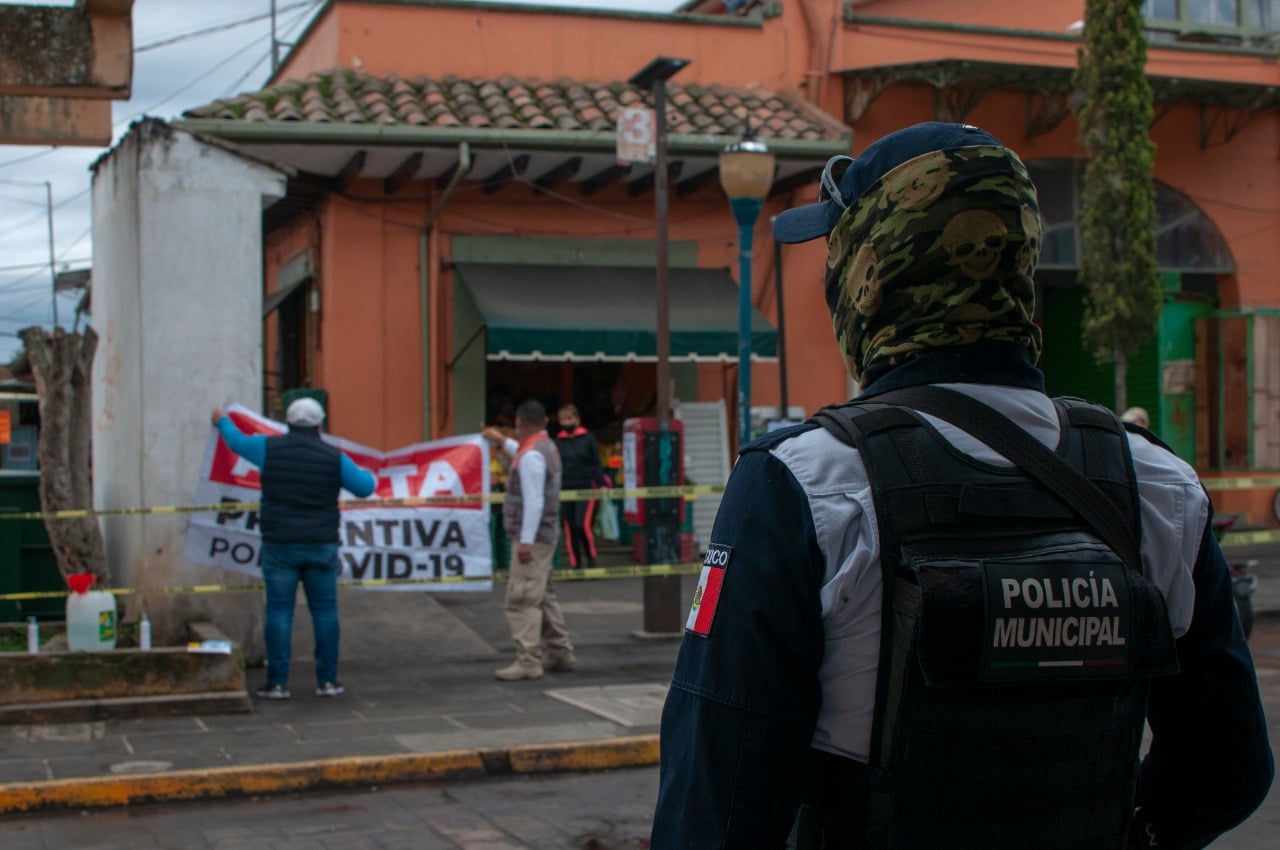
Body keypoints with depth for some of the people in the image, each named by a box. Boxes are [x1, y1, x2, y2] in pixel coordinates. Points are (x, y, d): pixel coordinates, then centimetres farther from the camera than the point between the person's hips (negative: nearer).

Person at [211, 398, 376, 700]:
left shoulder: (270, 448, 0)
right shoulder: (333, 457, -1)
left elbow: (238, 441, 18)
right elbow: (363, 487, 4)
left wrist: (223, 421, 39)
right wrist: (369, 476, 29)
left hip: (279, 546, 0)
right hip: (321, 547, 0)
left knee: (279, 611, 3)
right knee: (324, 610, 7)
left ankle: (278, 682, 3)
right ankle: (327, 680, 9)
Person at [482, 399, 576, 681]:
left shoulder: (531, 456, -17)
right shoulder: (547, 446, 13)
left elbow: (534, 501, -24)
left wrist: (526, 541, -24)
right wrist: (502, 441, 48)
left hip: (532, 538, -10)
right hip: (546, 534, 10)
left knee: (522, 600, -11)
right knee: (543, 596, 18)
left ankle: (528, 661, -13)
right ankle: (560, 652, 25)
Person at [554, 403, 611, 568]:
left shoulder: (588, 438, 3)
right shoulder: (558, 442, 10)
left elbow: (597, 463, 3)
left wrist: (602, 483, -5)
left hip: (586, 488, -3)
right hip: (565, 490, 3)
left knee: (583, 525, -16)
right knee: (570, 529, 4)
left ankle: (591, 558, 5)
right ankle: (575, 565, 13)